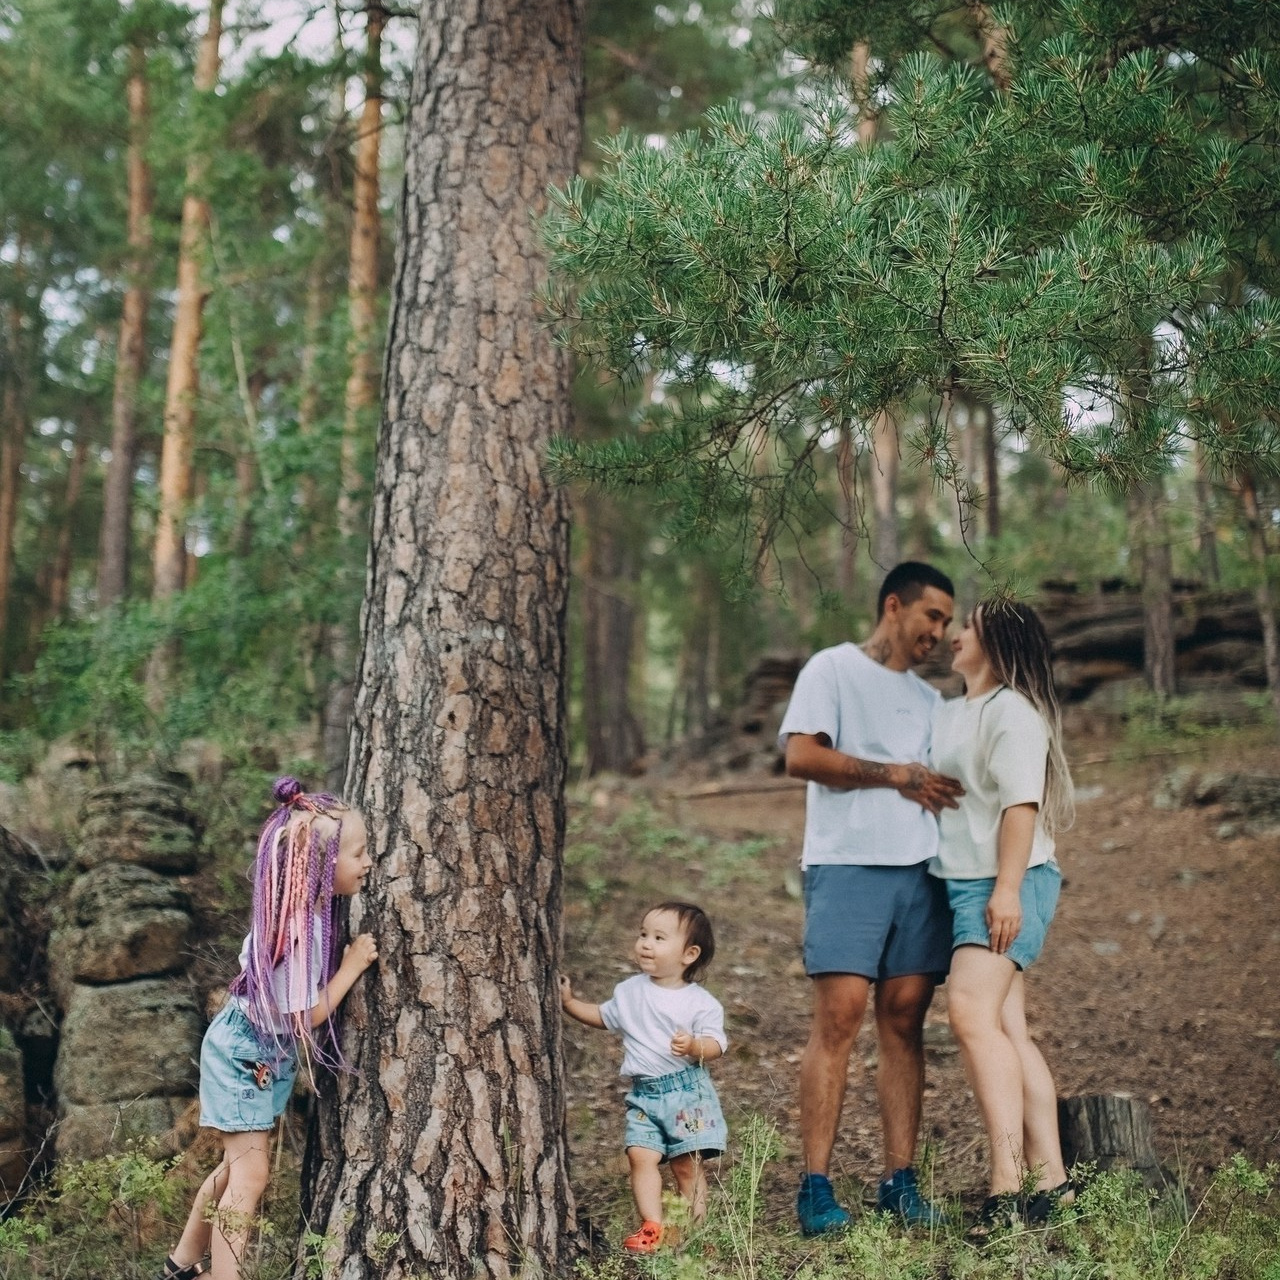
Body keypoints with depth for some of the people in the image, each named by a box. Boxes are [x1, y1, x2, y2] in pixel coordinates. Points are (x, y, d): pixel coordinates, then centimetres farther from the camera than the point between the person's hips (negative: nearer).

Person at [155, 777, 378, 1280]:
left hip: (264, 1055, 9)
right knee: (250, 1173, -11)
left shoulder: (315, 908, -6)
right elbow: (303, 1018, -27)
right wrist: (353, 965, -22)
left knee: (239, 1163, 19)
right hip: (244, 1055, -9)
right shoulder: (298, 929, -32)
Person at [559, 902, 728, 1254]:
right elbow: (603, 1017, 26)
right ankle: (652, 1227, -9)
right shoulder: (629, 992, 11)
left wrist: (694, 1046, -30)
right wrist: (569, 1001, 16)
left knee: (687, 1162, -2)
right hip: (642, 1094, 4)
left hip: (687, 1091, -4)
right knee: (641, 1155, -10)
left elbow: (716, 1045, -10)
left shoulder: (700, 1002, -5)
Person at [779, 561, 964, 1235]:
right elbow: (801, 754, -8)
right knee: (838, 1018, -10)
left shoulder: (930, 698, 24)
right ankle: (816, 1185, -7)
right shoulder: (833, 669, 5)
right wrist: (897, 775, -8)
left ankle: (900, 1180, 4)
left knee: (905, 1021, 1)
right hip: (847, 866, -5)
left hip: (921, 871, 6)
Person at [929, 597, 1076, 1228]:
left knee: (973, 1015, -22)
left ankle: (1007, 1187, -26)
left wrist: (1007, 890, -23)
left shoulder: (1012, 709, -6)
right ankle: (1050, 1180, 5)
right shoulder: (949, 714, 21)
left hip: (1003, 887, -9)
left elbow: (1021, 804, -16)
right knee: (1006, 1030, 4)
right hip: (963, 886, 9)